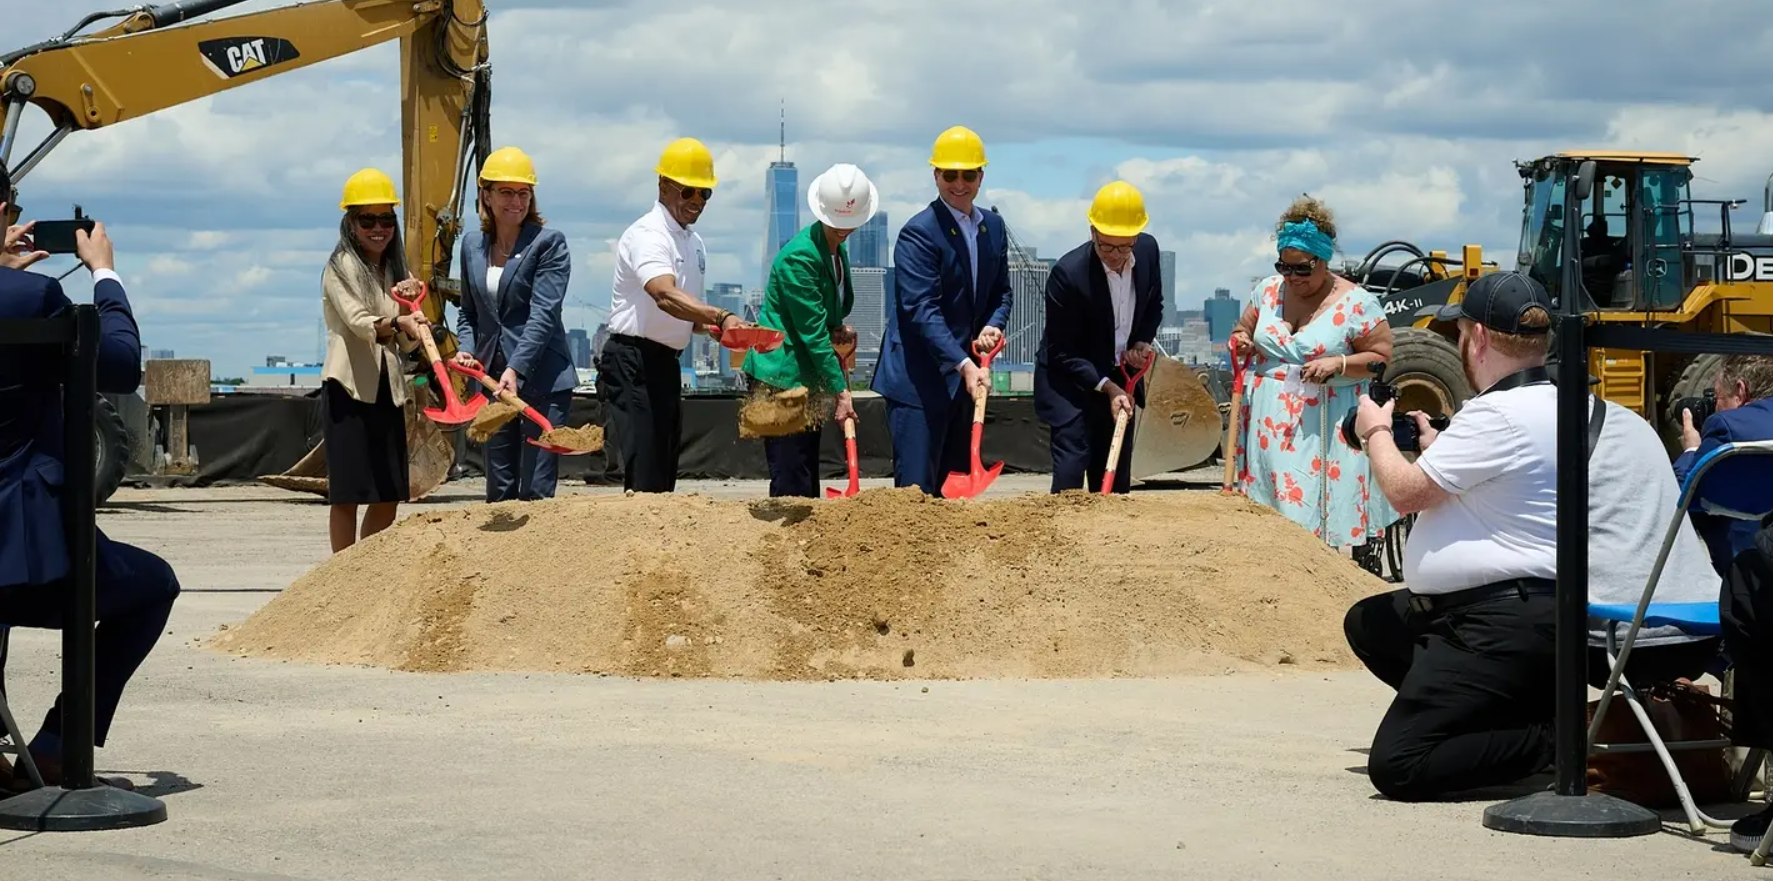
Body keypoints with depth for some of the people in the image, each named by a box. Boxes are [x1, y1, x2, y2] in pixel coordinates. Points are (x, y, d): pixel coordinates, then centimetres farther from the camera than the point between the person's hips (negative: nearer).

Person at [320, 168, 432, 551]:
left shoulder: (394, 270, 15)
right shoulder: (341, 266, -5)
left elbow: (406, 344, 10)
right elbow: (358, 322, -20)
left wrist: (409, 307, -8)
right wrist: (396, 322, -38)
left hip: (387, 389, 7)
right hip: (349, 389, -7)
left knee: (389, 497, 8)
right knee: (347, 494, -5)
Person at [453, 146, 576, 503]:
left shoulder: (549, 243, -7)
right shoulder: (472, 244, 11)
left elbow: (543, 315, -15)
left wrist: (515, 369, -26)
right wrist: (466, 349, 0)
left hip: (542, 380, -6)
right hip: (492, 379, 6)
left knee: (536, 490, -8)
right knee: (499, 490, 9)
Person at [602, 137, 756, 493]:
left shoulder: (694, 243, 16)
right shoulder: (647, 235, -14)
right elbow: (665, 296, -33)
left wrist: (714, 326, 3)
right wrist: (721, 316, -46)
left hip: (667, 364, 10)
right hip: (634, 361, -10)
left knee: (665, 476, 10)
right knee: (644, 476, -14)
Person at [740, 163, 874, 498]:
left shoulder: (837, 251, 10)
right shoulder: (799, 256, -18)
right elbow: (812, 331, -19)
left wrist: (838, 330, 1)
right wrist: (841, 390, -18)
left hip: (810, 380, 9)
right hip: (783, 377, -9)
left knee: (808, 480, 11)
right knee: (790, 483, -10)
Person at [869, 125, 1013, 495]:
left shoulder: (994, 227, 11)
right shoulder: (918, 233, -13)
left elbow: (1000, 292, 18)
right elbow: (922, 311, -21)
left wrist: (994, 325, -5)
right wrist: (964, 365, -31)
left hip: (964, 379, 7)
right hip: (919, 380, -7)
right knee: (916, 489, -9)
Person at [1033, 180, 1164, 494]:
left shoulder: (1147, 250, -9)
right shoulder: (1068, 274, -26)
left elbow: (1154, 304, 13)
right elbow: (1062, 353, -19)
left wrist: (1142, 342, -5)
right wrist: (1106, 386, -24)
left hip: (1120, 379, 6)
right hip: (1071, 379, -6)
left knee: (1116, 476, 9)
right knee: (1070, 469, -14)